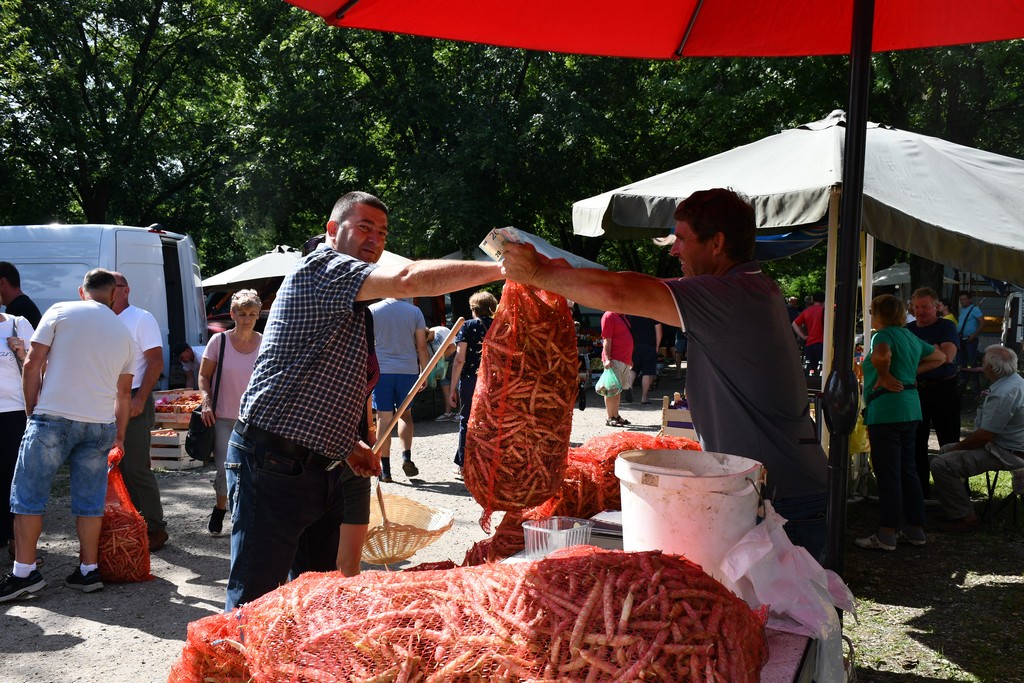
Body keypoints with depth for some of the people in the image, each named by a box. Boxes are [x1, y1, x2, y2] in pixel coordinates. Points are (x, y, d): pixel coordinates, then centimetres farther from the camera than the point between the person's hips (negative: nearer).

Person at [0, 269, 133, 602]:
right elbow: (124, 392, 18)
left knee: (28, 494, 6)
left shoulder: (61, 312, 1)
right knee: (90, 500, 10)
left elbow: (32, 364, -2)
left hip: (53, 417, -4)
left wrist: (31, 410, 8)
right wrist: (119, 437, 26)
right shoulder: (123, 332, 13)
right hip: (100, 424, 4)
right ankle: (88, 570, 15)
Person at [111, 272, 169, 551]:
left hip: (133, 403, -7)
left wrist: (140, 400, -17)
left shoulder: (141, 318, -5)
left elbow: (156, 362, -11)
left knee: (136, 469, -7)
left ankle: (155, 529, 2)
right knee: (117, 468, 9)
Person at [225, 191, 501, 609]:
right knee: (255, 601, -5)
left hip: (322, 464, 10)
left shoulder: (352, 310, 21)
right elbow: (409, 280, -26)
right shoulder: (322, 267, -10)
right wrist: (501, 269, -23)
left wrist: (350, 444, 15)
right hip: (273, 463, -10)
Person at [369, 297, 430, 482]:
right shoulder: (415, 311, 2)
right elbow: (422, 347, 2)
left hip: (381, 370, -1)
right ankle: (406, 456, 2)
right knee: (405, 414, 18)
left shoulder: (373, 310, 0)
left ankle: (385, 468, 4)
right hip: (408, 369, 1)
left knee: (384, 417, 3)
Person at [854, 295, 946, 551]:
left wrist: (884, 376, -17)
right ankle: (915, 529, 21)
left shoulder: (884, 335, -11)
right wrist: (913, 371, 18)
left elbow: (881, 356, -35)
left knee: (888, 474, -4)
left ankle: (887, 535, 0)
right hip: (911, 408, 9)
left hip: (886, 411, -9)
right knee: (907, 470, 15)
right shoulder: (911, 337, 15)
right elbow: (940, 357, 30)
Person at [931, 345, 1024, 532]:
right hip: (1008, 446, 11)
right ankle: (955, 506, 26)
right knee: (945, 450, 20)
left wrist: (958, 447, -9)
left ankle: (965, 517, -10)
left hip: (1006, 453, -11)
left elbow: (984, 435, -26)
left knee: (941, 464, -20)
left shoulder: (1003, 394, -27)